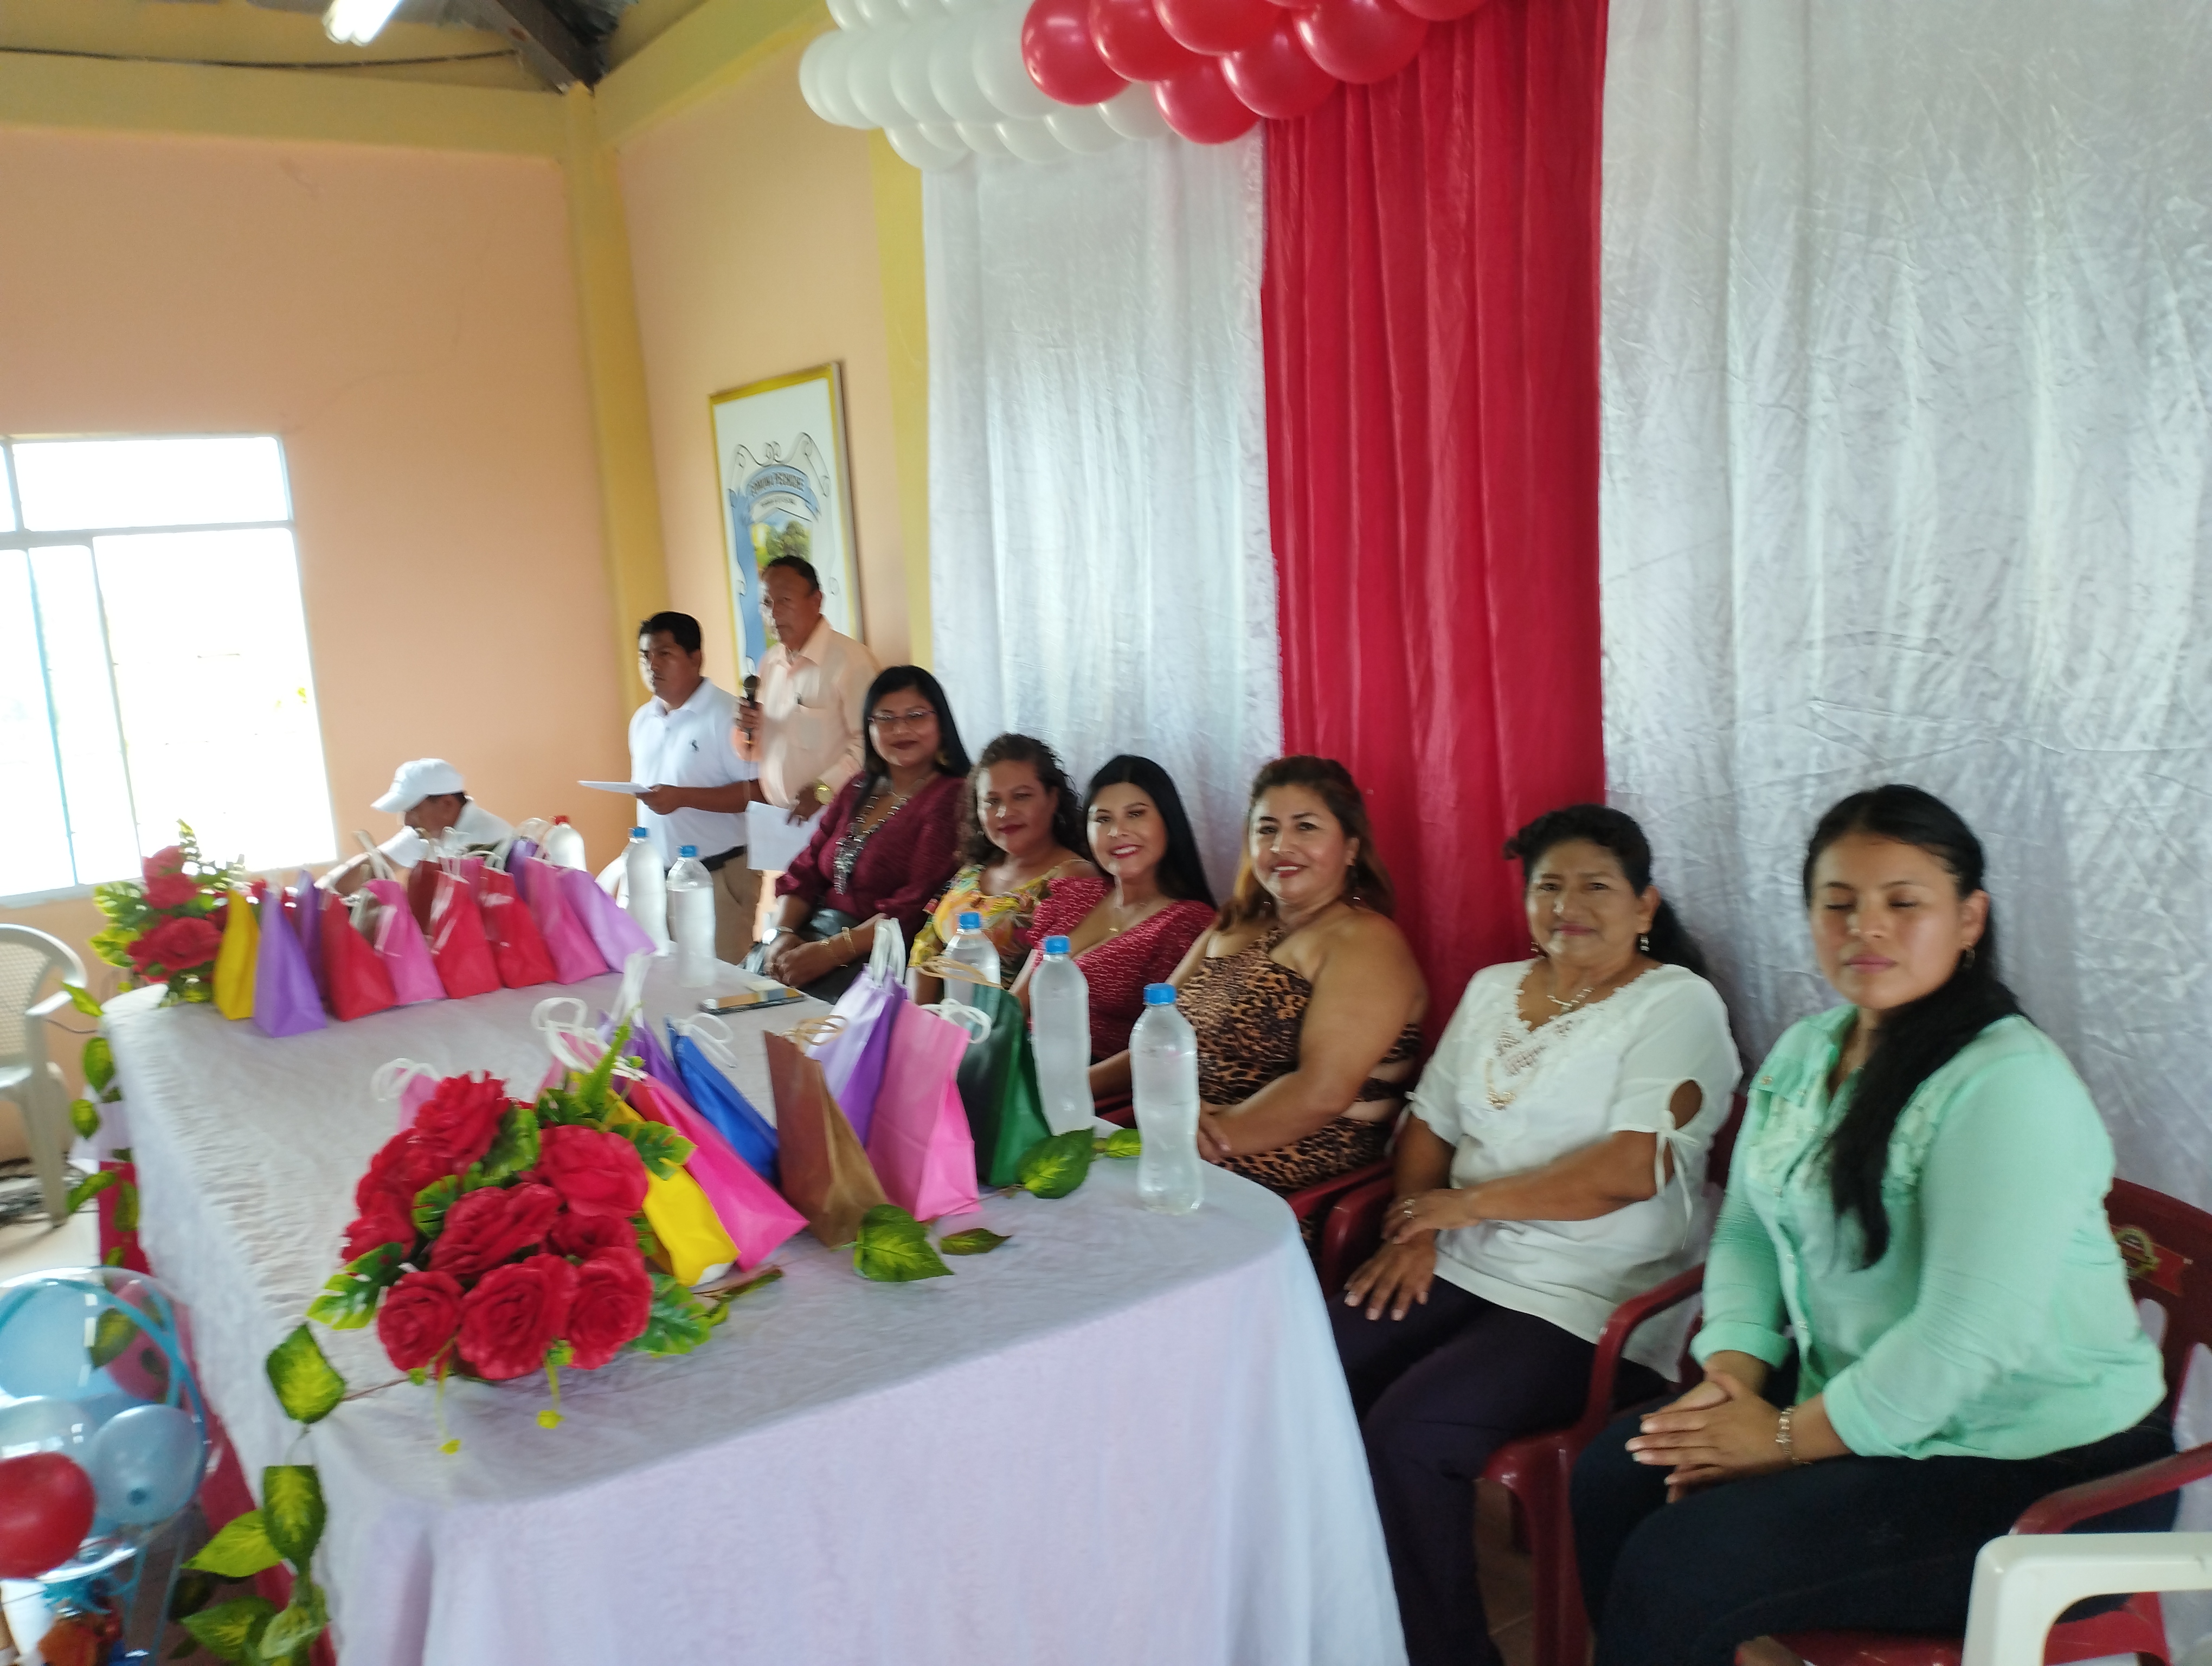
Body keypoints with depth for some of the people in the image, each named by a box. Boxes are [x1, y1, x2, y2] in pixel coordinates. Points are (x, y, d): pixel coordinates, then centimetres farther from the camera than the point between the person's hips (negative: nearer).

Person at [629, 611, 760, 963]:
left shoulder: (726, 715, -11)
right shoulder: (641, 720, 12)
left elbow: (755, 792, -16)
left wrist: (683, 797, -23)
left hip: (717, 876, -6)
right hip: (654, 875, 7)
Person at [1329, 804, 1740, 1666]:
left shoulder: (1676, 1004, -6)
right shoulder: (1492, 989, 16)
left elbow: (1632, 1169, -17)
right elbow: (1431, 1121, 16)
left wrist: (1466, 1203, -11)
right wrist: (1411, 1231, -3)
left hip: (1589, 1305, -6)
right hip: (1460, 1271, 6)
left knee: (1406, 1432, -26)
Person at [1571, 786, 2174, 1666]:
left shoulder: (2008, 1083, -21)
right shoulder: (1805, 1050, 6)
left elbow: (1967, 1336, -26)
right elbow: (1747, 1232, 9)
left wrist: (1789, 1438, -17)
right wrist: (1733, 1374, -8)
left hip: (2036, 1465, -8)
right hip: (1856, 1409, 8)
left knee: (1674, 1572, -19)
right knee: (1611, 1479, -8)